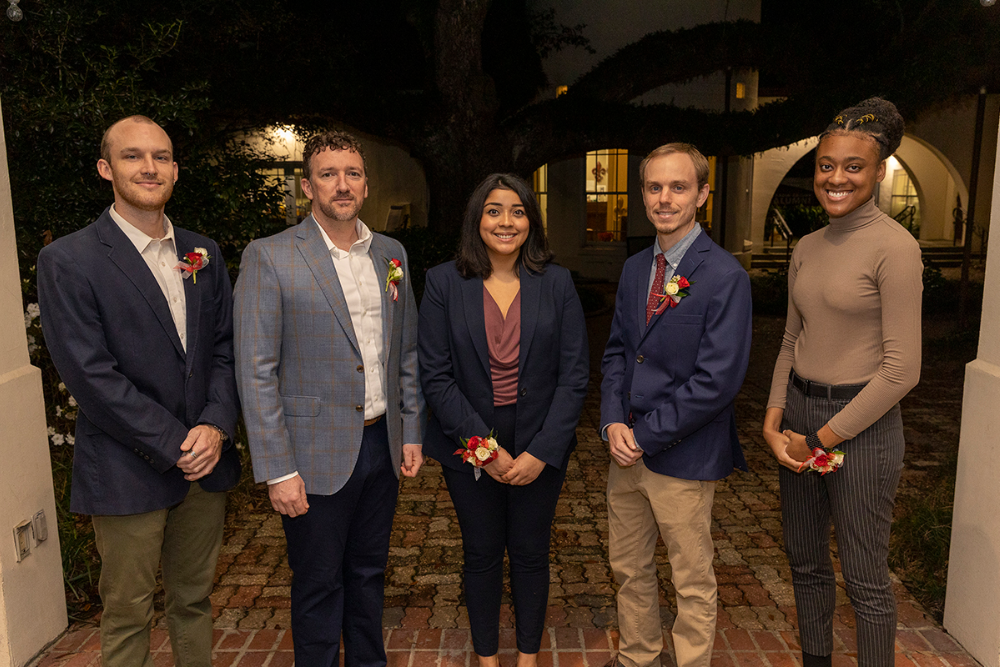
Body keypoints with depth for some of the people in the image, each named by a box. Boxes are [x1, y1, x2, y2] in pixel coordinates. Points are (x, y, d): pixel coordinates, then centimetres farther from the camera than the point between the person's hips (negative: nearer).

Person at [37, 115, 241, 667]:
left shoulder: (203, 254, 8)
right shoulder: (67, 260, -8)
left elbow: (225, 347, 7)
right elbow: (90, 375, -14)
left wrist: (215, 425, -9)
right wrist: (174, 445, -15)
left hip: (205, 462, 5)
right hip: (128, 474, -4)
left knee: (194, 600, 19)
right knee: (127, 615, 11)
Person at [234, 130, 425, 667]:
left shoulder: (391, 254, 6)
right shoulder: (268, 258, -10)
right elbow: (255, 372, -12)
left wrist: (412, 432, 9)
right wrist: (277, 470, -14)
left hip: (382, 443, 5)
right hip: (317, 456, -5)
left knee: (369, 572, 21)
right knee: (318, 585, 11)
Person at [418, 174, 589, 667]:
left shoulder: (557, 283, -2)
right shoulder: (444, 282, -5)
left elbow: (575, 375, -4)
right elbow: (435, 376, -7)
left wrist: (542, 451, -12)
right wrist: (483, 446, -14)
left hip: (540, 449, 1)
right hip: (469, 447, 0)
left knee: (530, 554, 14)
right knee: (481, 555, 14)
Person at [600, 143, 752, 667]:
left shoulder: (726, 276, -15)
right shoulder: (634, 269, 7)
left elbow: (717, 380, -19)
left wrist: (645, 436, -16)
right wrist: (614, 422, -6)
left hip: (683, 457, -6)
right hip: (627, 448, 7)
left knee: (693, 583, 12)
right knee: (628, 567, 21)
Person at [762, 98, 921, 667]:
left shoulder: (894, 247, -14)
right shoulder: (807, 248, 7)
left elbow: (901, 369, -16)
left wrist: (824, 439, -12)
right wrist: (774, 420, 0)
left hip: (861, 422, -7)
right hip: (800, 413, 7)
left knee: (865, 580, 7)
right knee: (806, 563, 19)